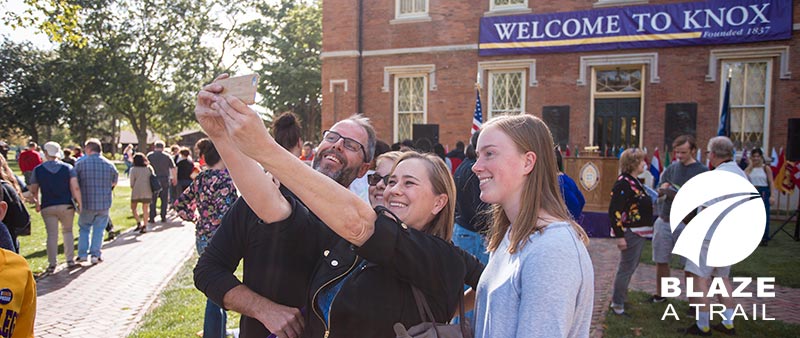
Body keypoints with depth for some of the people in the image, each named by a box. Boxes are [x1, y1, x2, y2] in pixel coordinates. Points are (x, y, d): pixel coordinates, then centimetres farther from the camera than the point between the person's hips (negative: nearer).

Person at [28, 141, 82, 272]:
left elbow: (33, 191, 5)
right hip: (66, 205, 0)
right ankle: (70, 259, 16)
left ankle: (52, 264, 6)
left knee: (52, 234, 5)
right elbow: (75, 188, -10)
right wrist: (79, 203, -2)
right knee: (67, 231, 15)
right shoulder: (68, 168, -2)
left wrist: (37, 204, 20)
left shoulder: (38, 170, -1)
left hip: (47, 207, 0)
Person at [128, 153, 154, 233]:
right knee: (145, 209, 8)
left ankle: (139, 223, 1)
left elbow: (132, 182, -1)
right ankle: (145, 226, 7)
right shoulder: (149, 168, 6)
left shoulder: (133, 169, -3)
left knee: (133, 208, 14)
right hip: (147, 192, 3)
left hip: (136, 192, -3)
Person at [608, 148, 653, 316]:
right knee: (627, 268, -1)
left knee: (631, 266, 19)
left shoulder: (635, 181, 13)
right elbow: (614, 211, -22)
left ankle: (619, 297, 34)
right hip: (630, 232, -10)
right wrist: (619, 236, -23)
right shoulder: (623, 183, -18)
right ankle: (617, 303, 12)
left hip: (639, 232, 10)